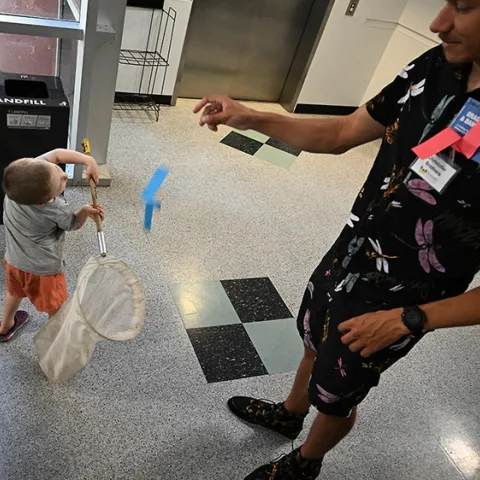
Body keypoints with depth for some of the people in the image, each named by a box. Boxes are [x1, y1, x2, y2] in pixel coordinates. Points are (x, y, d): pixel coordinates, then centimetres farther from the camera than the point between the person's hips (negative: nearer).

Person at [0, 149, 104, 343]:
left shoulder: (26, 173, -25)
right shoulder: (58, 211, -33)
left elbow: (56, 154, -12)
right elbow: (75, 224, -8)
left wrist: (88, 160, -20)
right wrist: (85, 211, -23)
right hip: (44, 268, -6)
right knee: (56, 309, 18)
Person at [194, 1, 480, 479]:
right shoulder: (437, 67, -11)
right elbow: (341, 134, -2)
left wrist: (410, 319, -22)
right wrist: (251, 119, -11)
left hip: (391, 306, -5)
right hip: (345, 258, 6)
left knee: (335, 396, 20)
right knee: (316, 344, 29)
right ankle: (288, 413, 62)